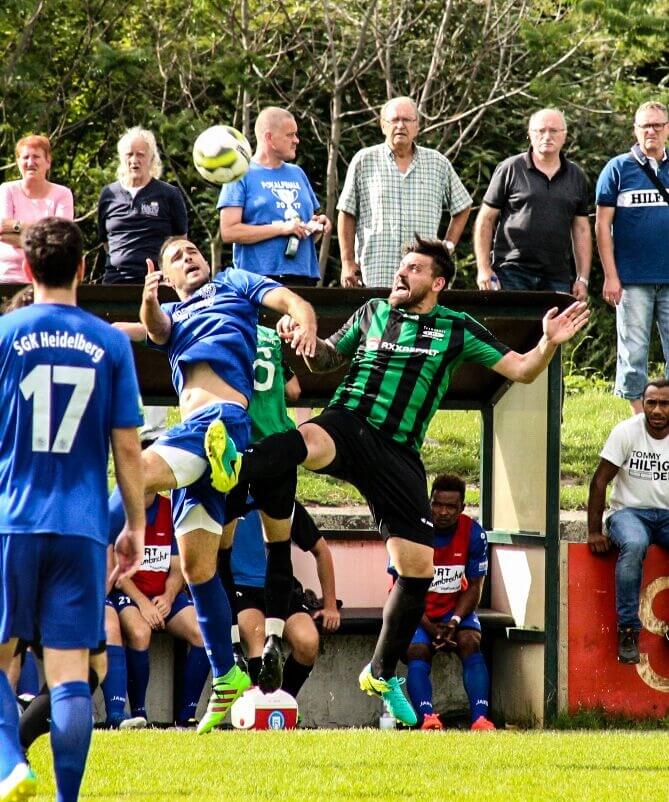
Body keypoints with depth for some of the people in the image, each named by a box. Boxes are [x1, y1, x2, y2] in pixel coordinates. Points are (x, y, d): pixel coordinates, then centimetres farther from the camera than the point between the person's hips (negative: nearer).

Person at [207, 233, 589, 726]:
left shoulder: (457, 330, 12)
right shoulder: (373, 313, 17)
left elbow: (521, 370, 10)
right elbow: (326, 358, 29)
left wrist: (549, 346, -10)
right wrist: (303, 337, 7)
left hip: (398, 455, 1)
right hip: (349, 424, -1)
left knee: (418, 569, -3)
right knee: (314, 439, -40)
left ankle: (383, 674, 16)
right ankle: (237, 469, -74)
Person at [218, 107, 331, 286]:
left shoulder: (297, 174, 21)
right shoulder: (242, 175, 2)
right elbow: (228, 232, -9)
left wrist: (319, 227, 4)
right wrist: (282, 228, -12)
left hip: (304, 277, 6)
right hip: (259, 278, -6)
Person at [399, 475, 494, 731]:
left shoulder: (473, 534, -6)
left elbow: (474, 588, -1)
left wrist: (455, 621, -19)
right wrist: (430, 628, -22)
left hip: (455, 608, 2)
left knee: (471, 643, -26)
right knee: (417, 651, -29)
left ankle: (480, 719, -40)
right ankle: (427, 719, -48)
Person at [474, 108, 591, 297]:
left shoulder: (576, 177, 14)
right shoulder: (510, 169, 3)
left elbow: (581, 229, 15)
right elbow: (485, 221, 3)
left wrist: (583, 279, 7)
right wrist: (484, 270, -5)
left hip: (557, 279, 3)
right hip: (512, 273, -3)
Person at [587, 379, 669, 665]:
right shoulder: (626, 432, -7)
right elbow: (600, 482, -6)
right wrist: (594, 532, -11)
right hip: (629, 511, -3)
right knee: (634, 545, -38)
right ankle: (628, 630, -31)